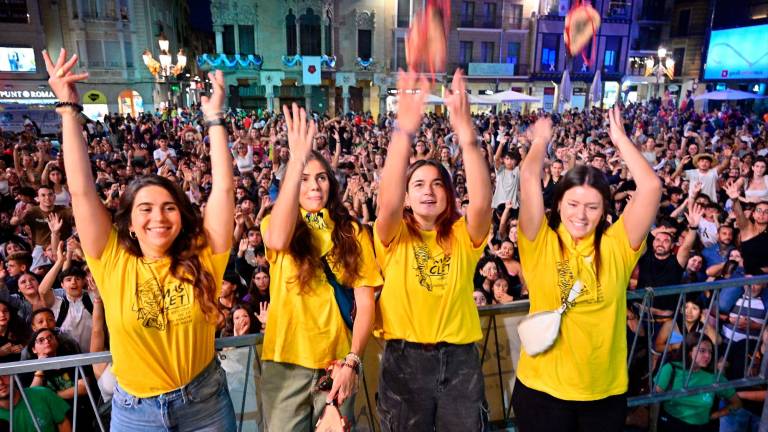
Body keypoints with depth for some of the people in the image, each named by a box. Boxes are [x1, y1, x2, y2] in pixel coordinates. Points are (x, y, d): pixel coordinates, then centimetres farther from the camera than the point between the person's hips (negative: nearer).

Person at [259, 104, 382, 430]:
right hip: (286, 359, -1)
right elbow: (277, 241, -28)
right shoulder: (277, 223, -1)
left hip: (337, 360, 1)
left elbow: (365, 302, -1)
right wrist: (297, 162, -32)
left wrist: (352, 361, -11)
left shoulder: (352, 232, 3)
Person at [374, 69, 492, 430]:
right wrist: (404, 131, -36)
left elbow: (481, 202, -21)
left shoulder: (464, 236, 0)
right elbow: (388, 202, -25)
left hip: (459, 357, 1)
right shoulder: (394, 236, -3)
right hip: (405, 359, -1)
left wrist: (467, 136, -33)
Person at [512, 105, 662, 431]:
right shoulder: (541, 243, -8)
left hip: (606, 390, 2)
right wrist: (541, 140, 0)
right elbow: (529, 177, -17)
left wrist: (619, 138, -1)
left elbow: (651, 186, -11)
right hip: (543, 387, -2)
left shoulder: (617, 246, -3)